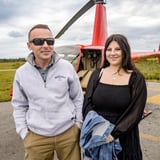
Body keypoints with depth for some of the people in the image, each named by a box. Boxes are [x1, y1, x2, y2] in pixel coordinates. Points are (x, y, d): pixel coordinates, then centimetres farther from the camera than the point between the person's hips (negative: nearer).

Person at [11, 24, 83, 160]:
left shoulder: (67, 67, -4)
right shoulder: (21, 73, -2)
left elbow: (78, 98, 3)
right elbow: (19, 105, 6)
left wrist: (78, 124, 3)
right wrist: (23, 132, 3)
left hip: (69, 132, 0)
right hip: (36, 137, 1)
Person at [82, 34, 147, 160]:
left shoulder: (136, 78, -5)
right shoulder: (96, 74, 2)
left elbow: (136, 113, -9)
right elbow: (87, 103, -1)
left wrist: (114, 134, -18)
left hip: (124, 139, -2)